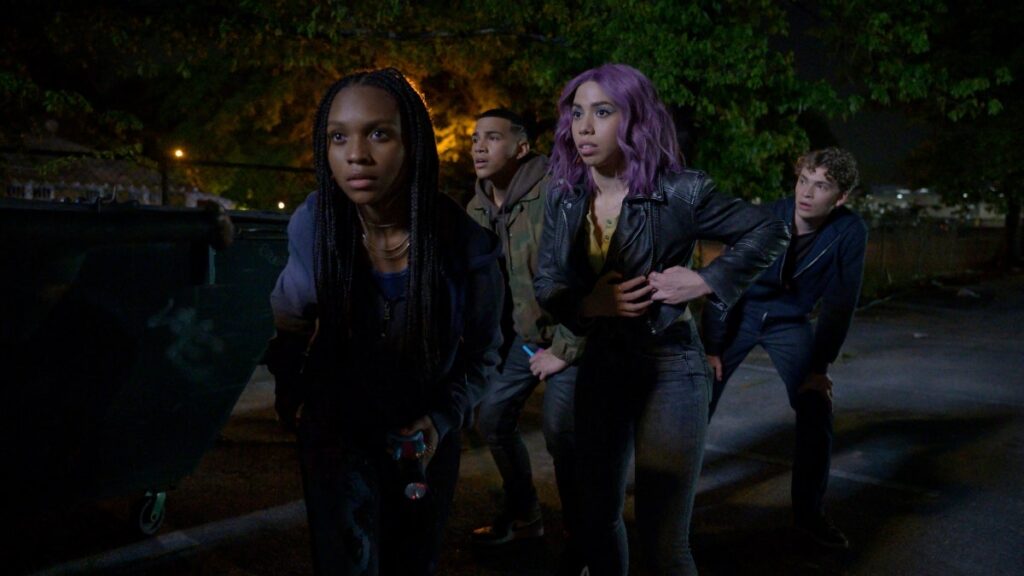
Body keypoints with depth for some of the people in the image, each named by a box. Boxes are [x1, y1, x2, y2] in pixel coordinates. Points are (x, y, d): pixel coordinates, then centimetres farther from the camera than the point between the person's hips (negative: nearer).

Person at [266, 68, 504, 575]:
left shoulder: (466, 245, -23)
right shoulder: (313, 225, -20)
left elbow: (482, 350, -7)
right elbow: (287, 324, 0)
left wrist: (442, 419, -17)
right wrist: (293, 396, -2)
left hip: (426, 430, 1)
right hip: (336, 426, 0)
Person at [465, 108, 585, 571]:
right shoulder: (477, 208, 1)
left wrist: (564, 349, -21)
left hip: (570, 334, -8)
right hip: (524, 333, 8)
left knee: (559, 430, -18)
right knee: (493, 417, 10)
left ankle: (581, 543, 3)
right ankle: (523, 516, 31)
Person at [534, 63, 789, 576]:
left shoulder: (679, 192, -12)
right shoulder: (564, 196, 1)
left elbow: (769, 232, -4)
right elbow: (545, 282, 4)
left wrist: (706, 281, -15)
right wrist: (587, 303, -16)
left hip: (669, 369, -5)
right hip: (600, 367, 5)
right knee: (597, 517, 17)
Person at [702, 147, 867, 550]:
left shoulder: (850, 232, -19)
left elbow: (839, 303, -12)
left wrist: (820, 366, -14)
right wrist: (711, 348, -17)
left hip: (789, 321, 2)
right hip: (736, 312, -1)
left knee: (817, 407, -11)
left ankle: (809, 512, 6)